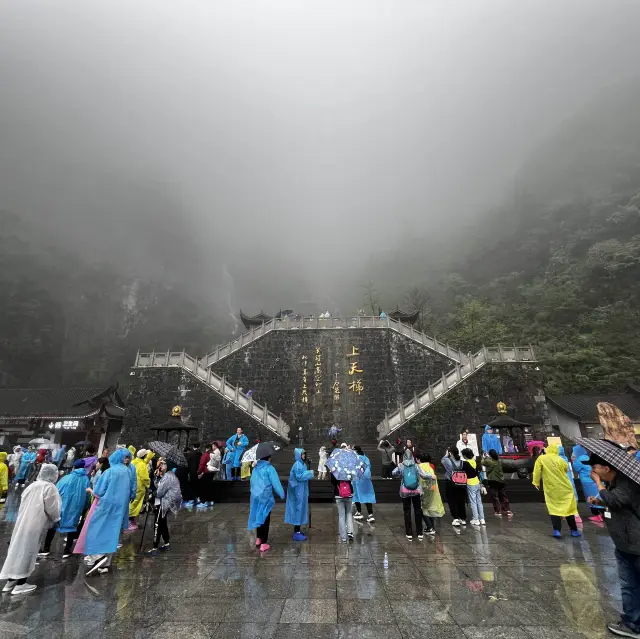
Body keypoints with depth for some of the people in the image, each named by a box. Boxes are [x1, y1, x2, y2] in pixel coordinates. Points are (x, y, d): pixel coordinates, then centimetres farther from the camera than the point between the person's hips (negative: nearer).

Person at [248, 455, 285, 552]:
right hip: (265, 497, -6)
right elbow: (276, 483, -12)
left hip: (255, 497, 6)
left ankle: (258, 539, 29)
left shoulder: (256, 468, 7)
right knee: (265, 519, 3)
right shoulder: (269, 468, -14)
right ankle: (263, 544, 7)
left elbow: (252, 482, 14)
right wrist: (282, 494, -2)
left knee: (259, 517, 19)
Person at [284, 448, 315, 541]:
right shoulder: (297, 465, -18)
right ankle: (297, 533, 2)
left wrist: (309, 473, 4)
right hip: (298, 491, -10)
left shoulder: (302, 464, 12)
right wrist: (310, 473, -18)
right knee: (298, 508, -5)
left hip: (301, 491, 10)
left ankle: (297, 530, 23)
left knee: (300, 509, 14)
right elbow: (299, 476, -23)